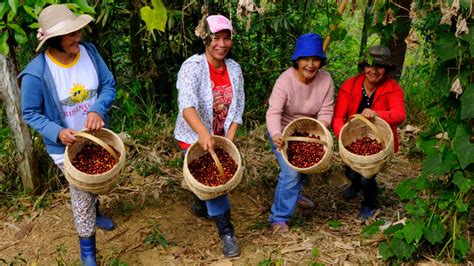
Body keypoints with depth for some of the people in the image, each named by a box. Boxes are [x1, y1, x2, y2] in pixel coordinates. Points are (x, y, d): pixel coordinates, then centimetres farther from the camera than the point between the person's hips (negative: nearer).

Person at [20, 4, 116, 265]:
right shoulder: (36, 73, -27)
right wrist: (57, 132, -31)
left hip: (97, 135, 5)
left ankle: (94, 213, 60)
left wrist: (97, 110, -27)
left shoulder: (89, 51, -16)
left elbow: (109, 85, -8)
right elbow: (30, 114, -15)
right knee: (81, 194, 3)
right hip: (67, 145, -4)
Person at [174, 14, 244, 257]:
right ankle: (226, 231, -1)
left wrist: (229, 139, -13)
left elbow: (237, 108, -2)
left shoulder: (234, 68, -6)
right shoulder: (192, 67, -23)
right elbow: (187, 105, -38)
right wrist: (203, 133, -55)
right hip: (194, 137, -5)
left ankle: (200, 204, 50)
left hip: (221, 137, 5)